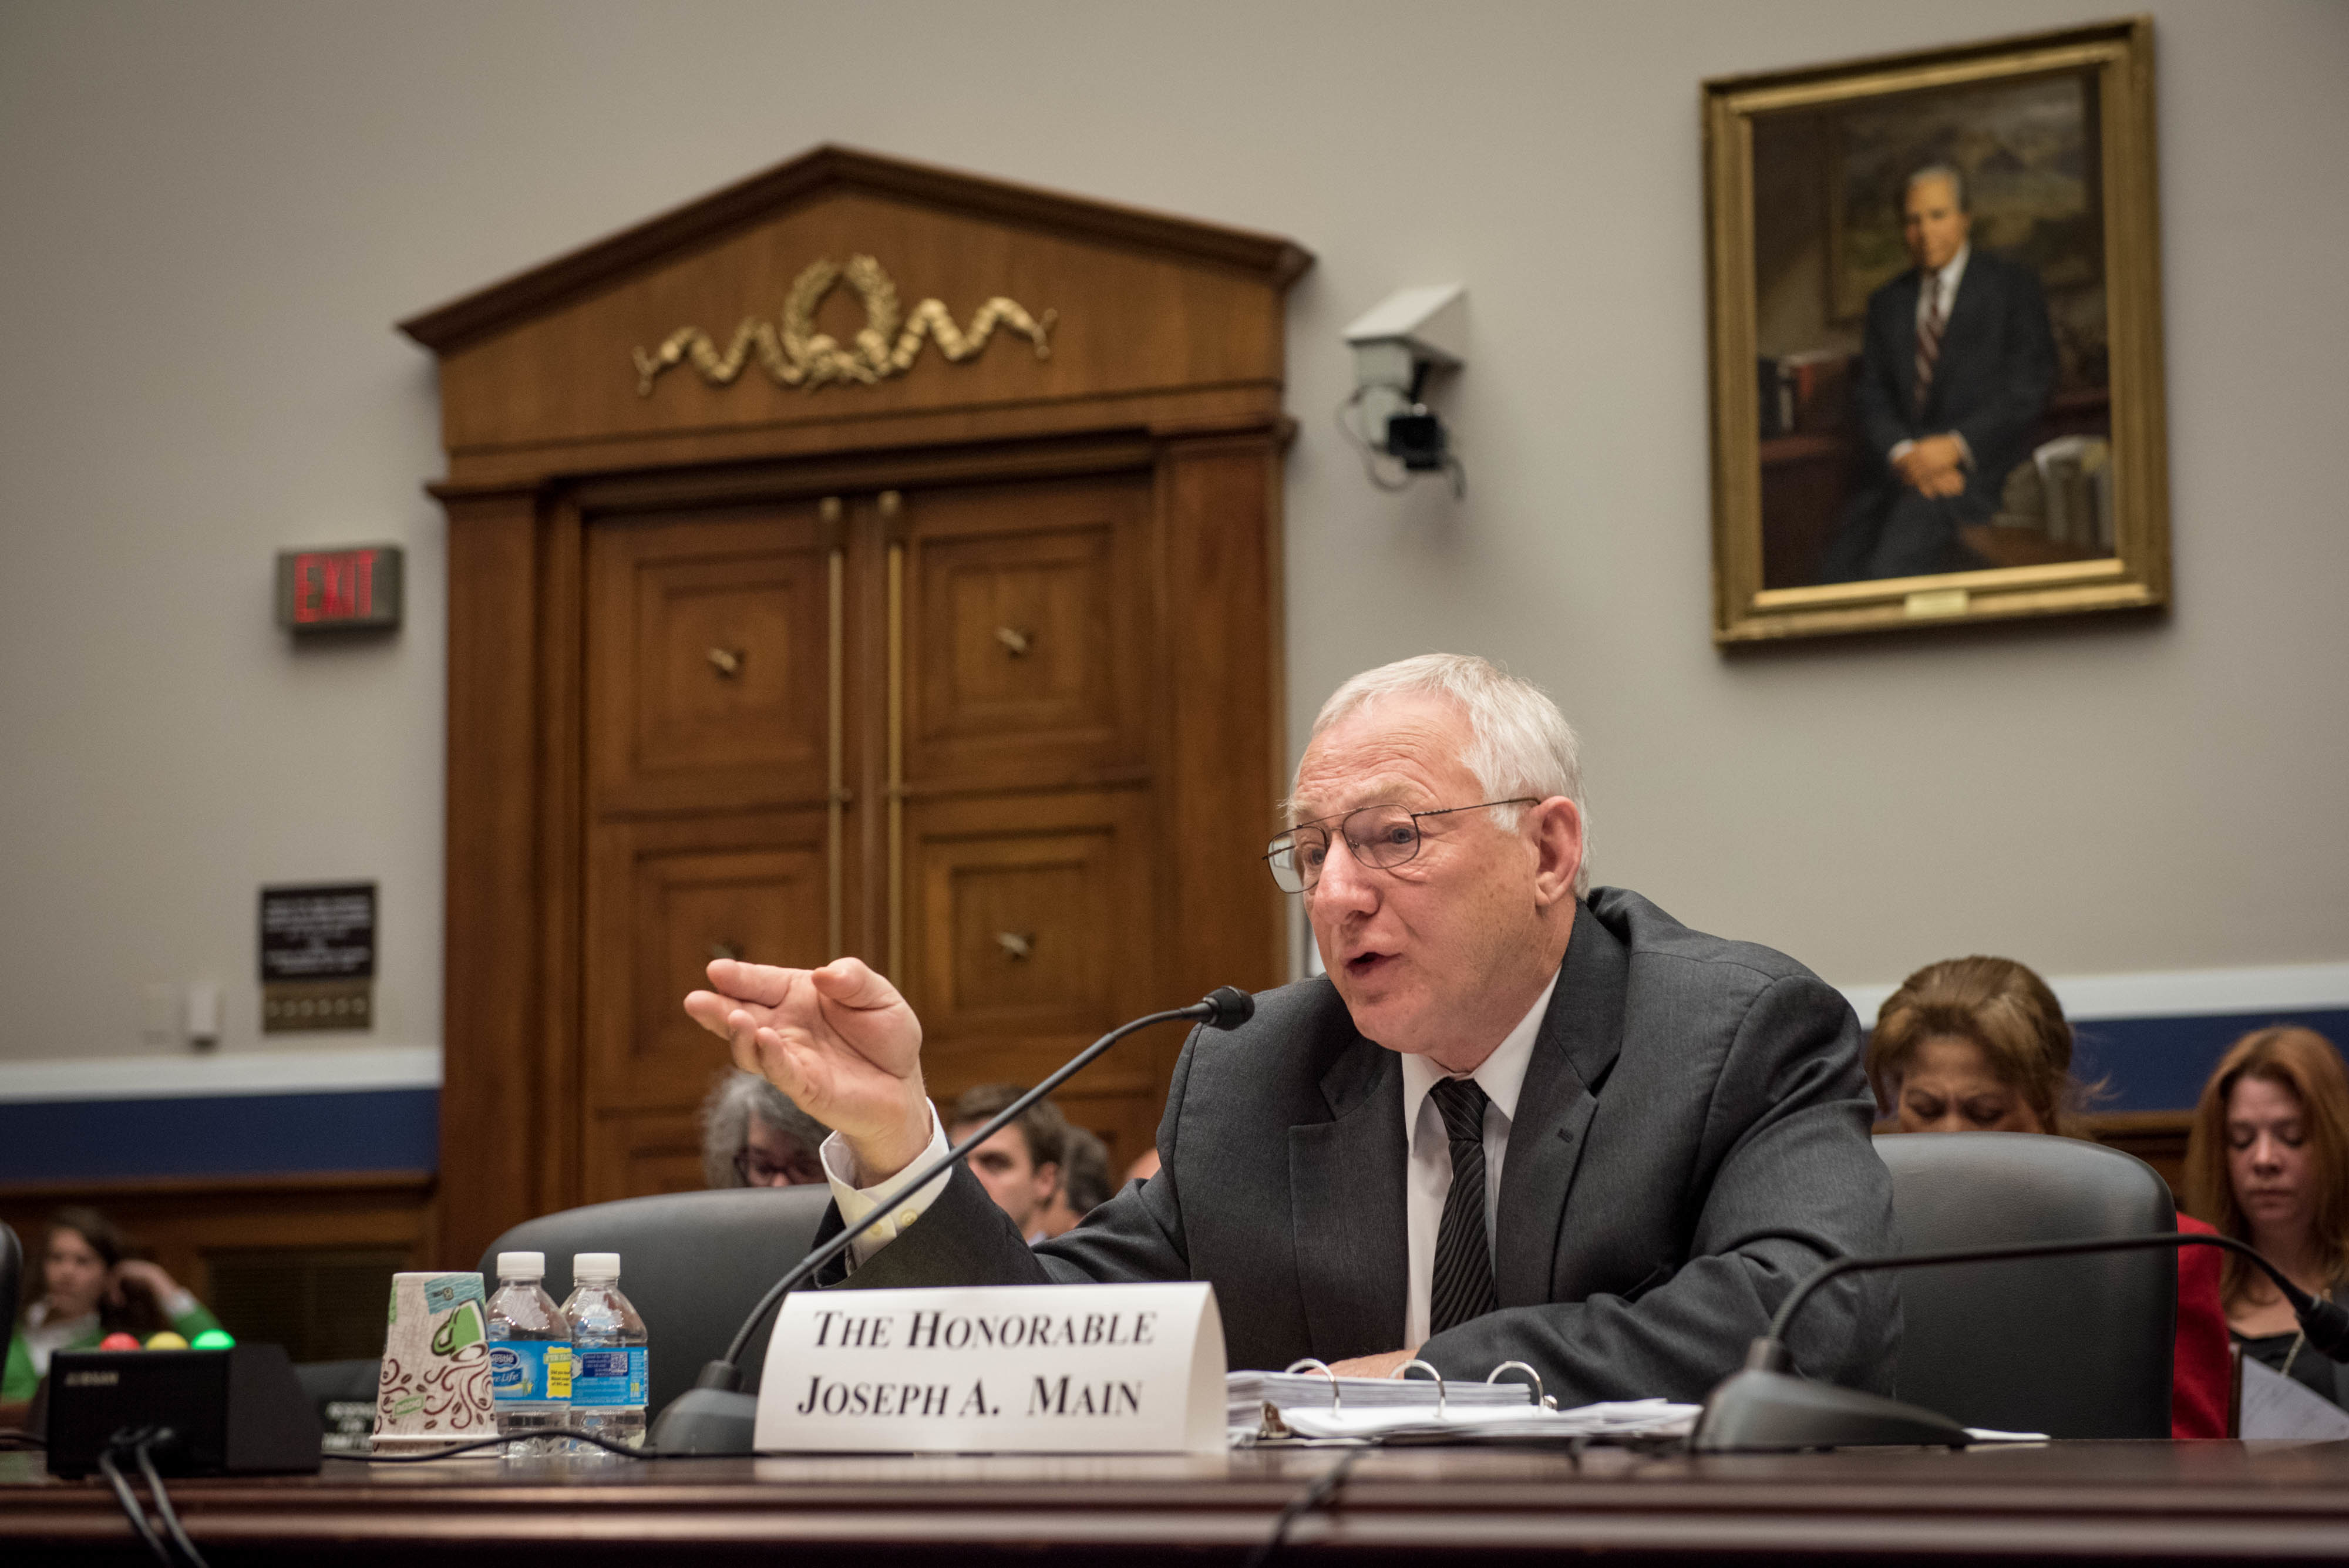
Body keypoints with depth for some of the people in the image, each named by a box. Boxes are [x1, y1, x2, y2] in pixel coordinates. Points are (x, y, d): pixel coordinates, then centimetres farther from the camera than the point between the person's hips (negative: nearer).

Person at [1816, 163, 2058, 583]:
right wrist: (1903, 454, -10)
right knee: (1837, 565, -24)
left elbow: (2029, 387, 0)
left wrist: (1955, 446, -12)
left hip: (1982, 465, -4)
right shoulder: (1887, 302, 21)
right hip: (1903, 467, 4)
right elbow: (1870, 397, 12)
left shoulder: (2012, 284, 9)